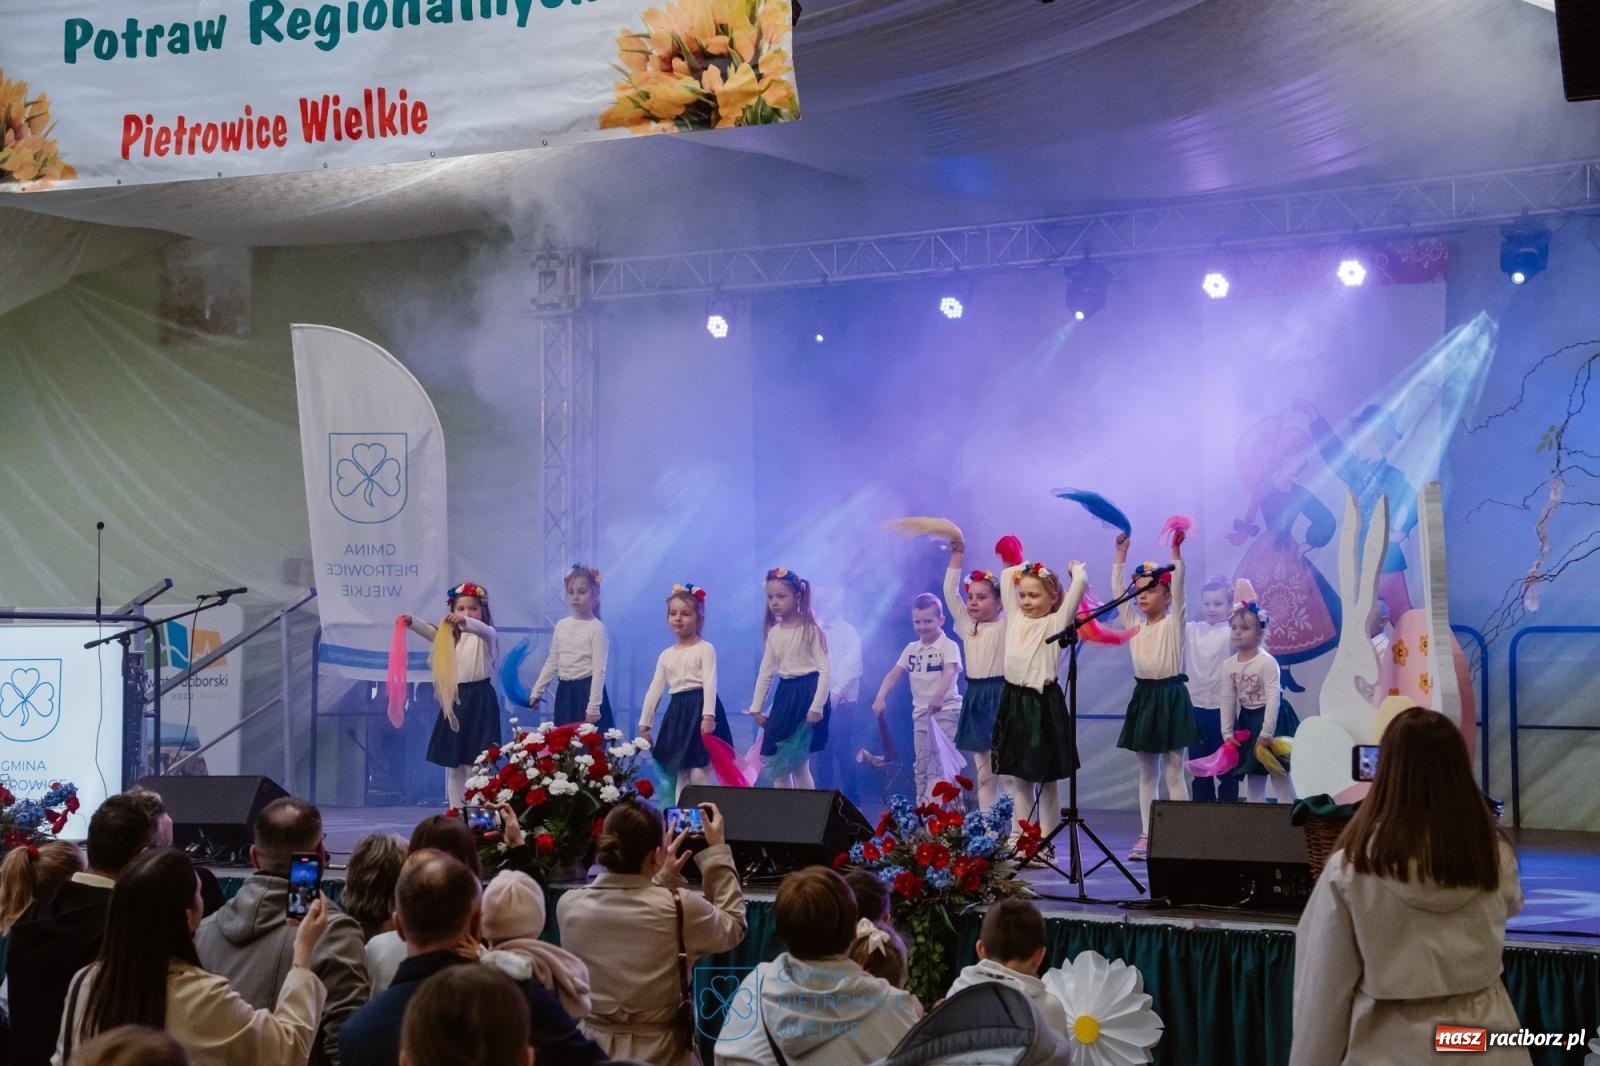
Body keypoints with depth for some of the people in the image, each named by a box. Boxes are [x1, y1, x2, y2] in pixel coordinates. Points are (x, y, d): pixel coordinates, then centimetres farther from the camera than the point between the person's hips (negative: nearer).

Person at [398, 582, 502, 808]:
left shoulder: (485, 636, -2)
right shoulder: (450, 636, 16)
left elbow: (486, 631, -26)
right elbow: (430, 632, -1)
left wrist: (466, 622, -47)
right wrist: (411, 622, -21)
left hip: (479, 701, -6)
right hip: (454, 699, 6)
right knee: (452, 763, 8)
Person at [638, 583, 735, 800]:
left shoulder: (705, 649, -2)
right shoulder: (666, 655, 16)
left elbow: (710, 684, -14)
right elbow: (655, 690, 17)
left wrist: (708, 716, -25)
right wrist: (644, 725, 14)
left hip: (700, 710, -6)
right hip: (677, 713, 6)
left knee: (699, 776, -10)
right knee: (681, 777, 7)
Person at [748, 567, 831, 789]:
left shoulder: (811, 630, -9)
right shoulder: (774, 633, 9)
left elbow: (824, 670, -12)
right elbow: (765, 672, 14)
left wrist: (817, 706, -18)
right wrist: (756, 707, 11)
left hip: (807, 692, -7)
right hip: (785, 694, 7)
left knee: (799, 764, -8)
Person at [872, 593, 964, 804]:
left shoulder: (948, 646, -9)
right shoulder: (911, 649, 11)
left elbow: (949, 673, -25)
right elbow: (894, 674, 5)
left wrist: (938, 696, -44)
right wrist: (880, 697, -12)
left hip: (946, 711, -7)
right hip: (920, 712, 7)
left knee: (938, 764, -12)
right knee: (921, 765, 10)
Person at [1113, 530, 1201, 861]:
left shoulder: (1173, 623, -5)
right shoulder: (1134, 624, 8)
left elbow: (1178, 588, -17)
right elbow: (1118, 591, 5)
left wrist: (1176, 553, -26)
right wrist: (1121, 556, 1)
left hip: (1170, 697, -5)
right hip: (1143, 697, 5)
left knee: (1173, 773, -2)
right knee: (1146, 773, 9)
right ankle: (1146, 836, 12)